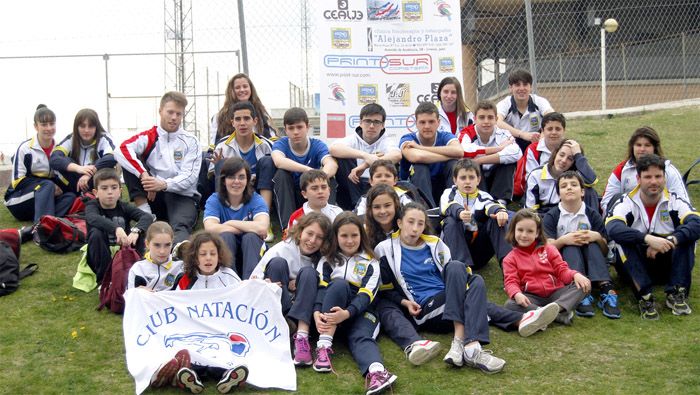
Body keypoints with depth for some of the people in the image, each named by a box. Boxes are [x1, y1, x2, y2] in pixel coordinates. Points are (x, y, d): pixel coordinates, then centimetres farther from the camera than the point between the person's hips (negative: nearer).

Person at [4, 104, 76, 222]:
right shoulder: (25, 148, -9)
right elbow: (18, 181, -12)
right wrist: (49, 186, -19)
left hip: (46, 199, 4)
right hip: (20, 200, -4)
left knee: (71, 196, -22)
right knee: (47, 185, -31)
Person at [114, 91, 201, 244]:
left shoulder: (190, 142, 7)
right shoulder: (149, 137, 7)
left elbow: (189, 176, -5)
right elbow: (121, 151, -13)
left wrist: (164, 184, -25)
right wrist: (144, 175, -28)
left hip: (182, 196, -2)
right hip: (153, 196, 2)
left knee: (180, 225, -36)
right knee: (130, 162, -15)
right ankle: (143, 210, -20)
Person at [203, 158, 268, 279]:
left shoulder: (256, 200, -6)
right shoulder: (214, 200, -4)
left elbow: (262, 228, -27)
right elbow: (210, 228, -25)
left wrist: (230, 223, -16)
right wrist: (248, 228, -19)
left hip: (251, 254, 0)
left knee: (251, 237, -28)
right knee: (226, 235, -27)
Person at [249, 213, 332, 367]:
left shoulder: (321, 259, 4)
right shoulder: (282, 249, -6)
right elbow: (252, 281, -11)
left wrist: (300, 284, -13)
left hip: (305, 312, 2)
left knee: (308, 272, -21)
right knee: (277, 263, -20)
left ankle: (302, 336, -35)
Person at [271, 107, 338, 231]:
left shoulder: (317, 145, -8)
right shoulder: (281, 144, -9)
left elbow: (332, 164, -30)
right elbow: (278, 161, -34)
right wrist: (308, 170, -47)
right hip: (288, 197, 0)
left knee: (328, 177, -24)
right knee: (281, 174, -28)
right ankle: (287, 227, -33)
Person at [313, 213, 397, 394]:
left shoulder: (370, 263, 9)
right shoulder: (327, 260, 14)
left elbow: (366, 295, -7)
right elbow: (320, 288, -2)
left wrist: (347, 313, -26)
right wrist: (317, 312, -23)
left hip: (360, 311, 0)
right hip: (331, 311, 0)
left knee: (361, 337, -32)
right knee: (339, 284, -29)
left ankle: (376, 372, -65)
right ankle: (324, 346, -38)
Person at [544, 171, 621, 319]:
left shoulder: (592, 214, 3)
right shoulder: (551, 216, -1)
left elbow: (605, 251, 0)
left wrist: (597, 237, -21)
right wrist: (562, 240, -31)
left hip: (590, 262, 2)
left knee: (592, 243, -25)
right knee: (570, 245, -29)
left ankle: (607, 291, -39)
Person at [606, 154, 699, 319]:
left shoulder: (675, 201, -5)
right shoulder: (626, 203, -10)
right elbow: (612, 228, -31)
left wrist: (671, 240, -40)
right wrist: (647, 239, -43)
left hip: (668, 264, 1)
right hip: (636, 266, -1)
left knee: (686, 234, -23)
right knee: (623, 239, -29)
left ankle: (676, 294, -26)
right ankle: (645, 296, -38)